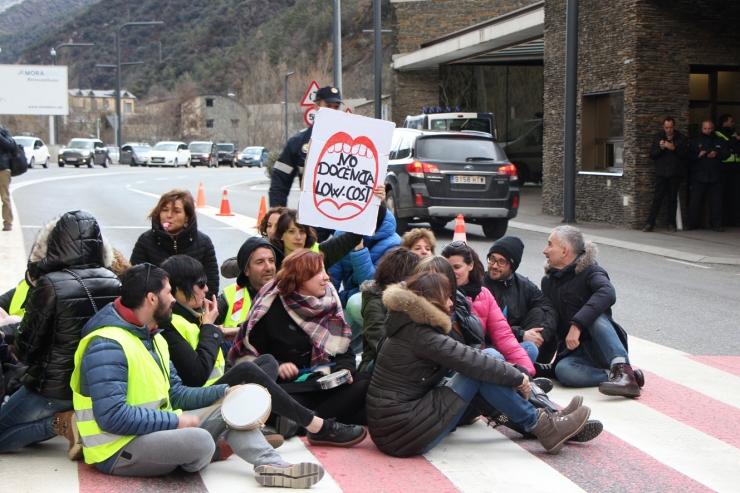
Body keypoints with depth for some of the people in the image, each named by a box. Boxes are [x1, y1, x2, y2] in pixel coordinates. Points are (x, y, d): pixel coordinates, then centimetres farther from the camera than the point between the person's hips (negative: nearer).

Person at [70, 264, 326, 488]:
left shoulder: (152, 336, 12)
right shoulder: (107, 347, -21)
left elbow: (175, 394, 14)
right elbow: (112, 416, -29)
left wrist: (224, 392, 1)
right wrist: (175, 420, -22)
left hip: (155, 428, 10)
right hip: (118, 451, -10)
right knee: (199, 441, -31)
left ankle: (272, 465, -15)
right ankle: (214, 451, 4)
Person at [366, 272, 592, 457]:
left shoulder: (410, 327, 13)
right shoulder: (420, 335, -17)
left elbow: (464, 358, 14)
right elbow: (472, 362, -17)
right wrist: (517, 377, -3)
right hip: (403, 434, -9)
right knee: (480, 374, -12)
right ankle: (543, 427, -3)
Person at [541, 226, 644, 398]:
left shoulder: (590, 272, -7)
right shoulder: (548, 281, 15)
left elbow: (607, 293, -30)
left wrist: (577, 324, -40)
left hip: (601, 348, -3)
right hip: (574, 353, 4)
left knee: (594, 316, -35)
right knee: (562, 370, -32)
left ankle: (622, 370, -43)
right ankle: (622, 377, -28)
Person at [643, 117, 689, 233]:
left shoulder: (682, 139, 6)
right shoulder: (658, 139, 13)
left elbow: (685, 154, -5)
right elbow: (652, 155, 7)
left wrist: (674, 148, -17)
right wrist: (660, 148, -10)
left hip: (675, 174, -1)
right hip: (661, 174, 1)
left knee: (673, 199, 2)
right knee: (657, 198, -4)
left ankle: (671, 223, 8)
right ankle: (650, 223, -4)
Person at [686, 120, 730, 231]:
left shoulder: (720, 142, 15)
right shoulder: (694, 142, 11)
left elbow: (727, 153, 7)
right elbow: (689, 155, 3)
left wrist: (717, 154, -10)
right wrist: (698, 155, -13)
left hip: (715, 176, 1)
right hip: (698, 176, -1)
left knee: (716, 201, 0)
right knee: (694, 200, -4)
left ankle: (716, 223, 7)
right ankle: (691, 223, 2)